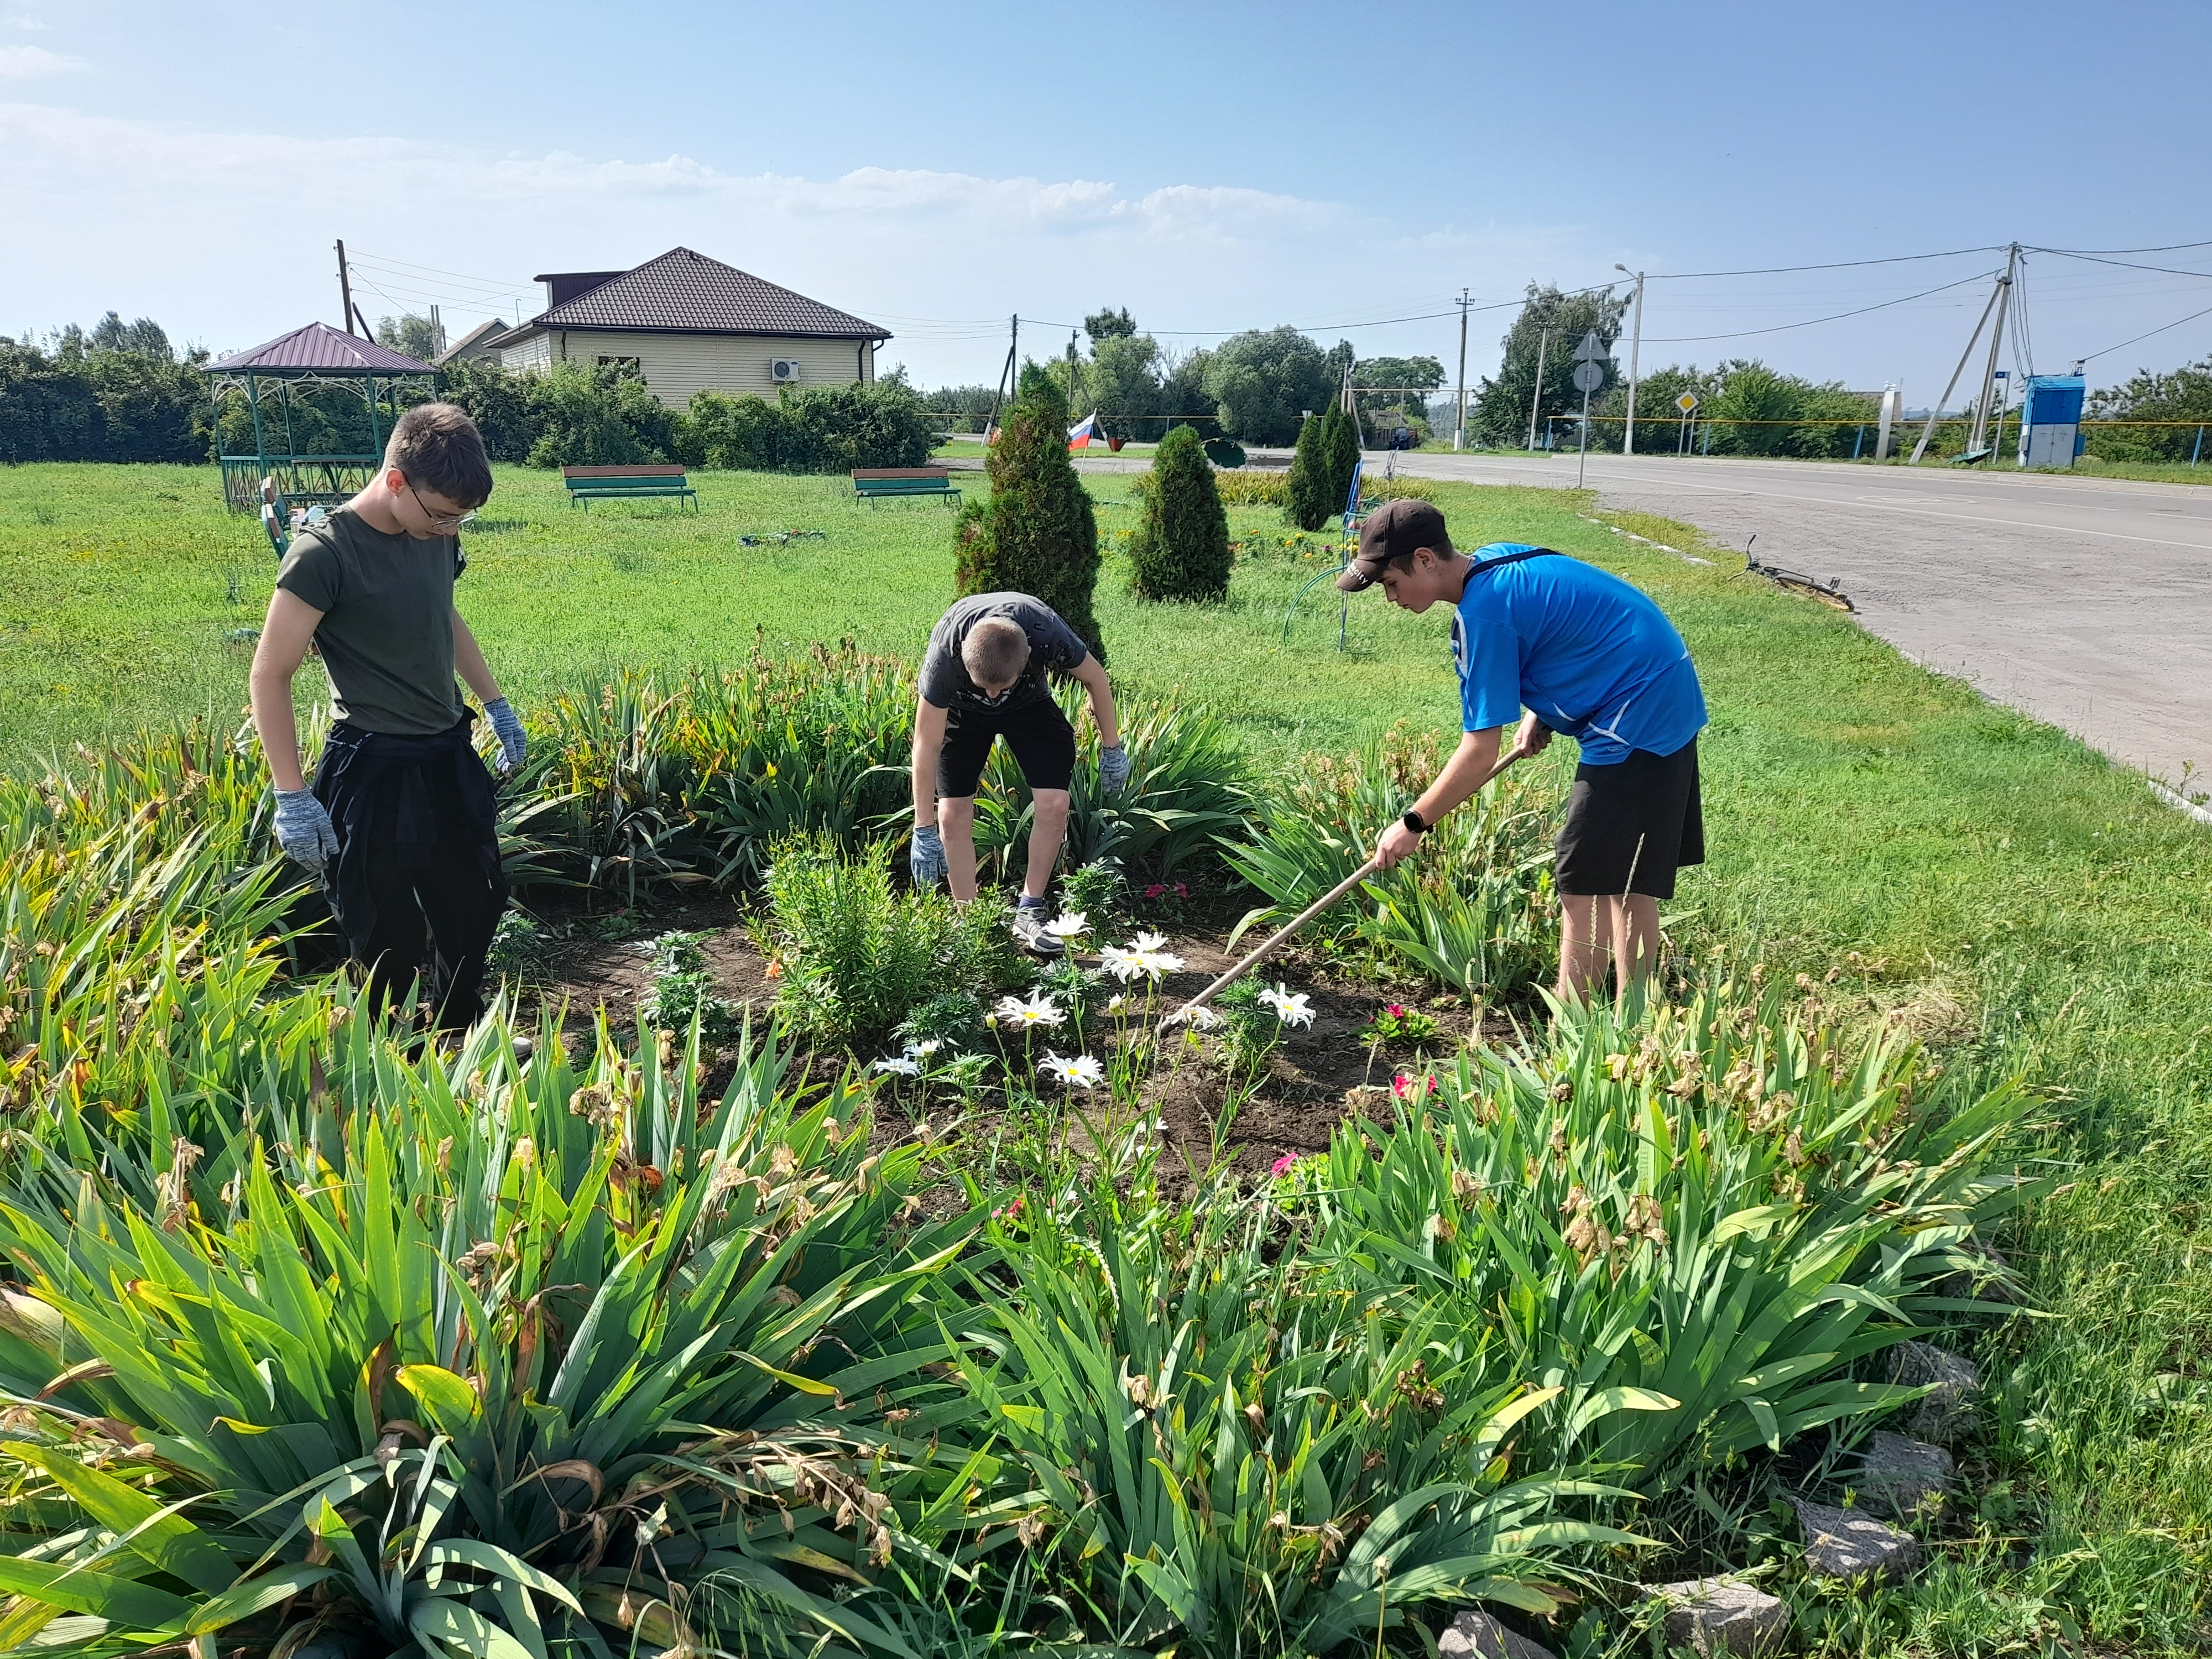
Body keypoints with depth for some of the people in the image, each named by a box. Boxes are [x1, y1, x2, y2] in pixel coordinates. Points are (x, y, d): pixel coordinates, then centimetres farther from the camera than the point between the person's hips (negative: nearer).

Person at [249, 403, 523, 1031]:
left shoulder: (436, 535, 0)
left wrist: (496, 704, 22)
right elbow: (271, 676, -17)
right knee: (389, 942, 4)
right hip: (375, 773, -7)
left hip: (451, 757, 7)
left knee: (475, 910, 19)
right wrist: (292, 798, -20)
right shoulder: (324, 554, -20)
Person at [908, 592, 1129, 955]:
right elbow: (927, 745, -32)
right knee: (953, 812, -10)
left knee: (1054, 804, -12)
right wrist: (924, 830, -28)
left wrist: (1112, 748, -6)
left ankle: (1028, 912, 3)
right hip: (962, 708, -1)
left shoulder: (1048, 636, -39)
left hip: (1029, 704, 1)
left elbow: (1095, 679, -16)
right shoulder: (944, 655, -40)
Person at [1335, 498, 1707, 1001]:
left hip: (1638, 715, -10)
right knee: (1626, 880, 15)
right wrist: (1539, 714, 10)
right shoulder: (1497, 559, 7)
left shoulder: (1483, 613, -21)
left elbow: (1481, 755, -20)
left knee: (1584, 883, -6)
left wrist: (1413, 824, -11)